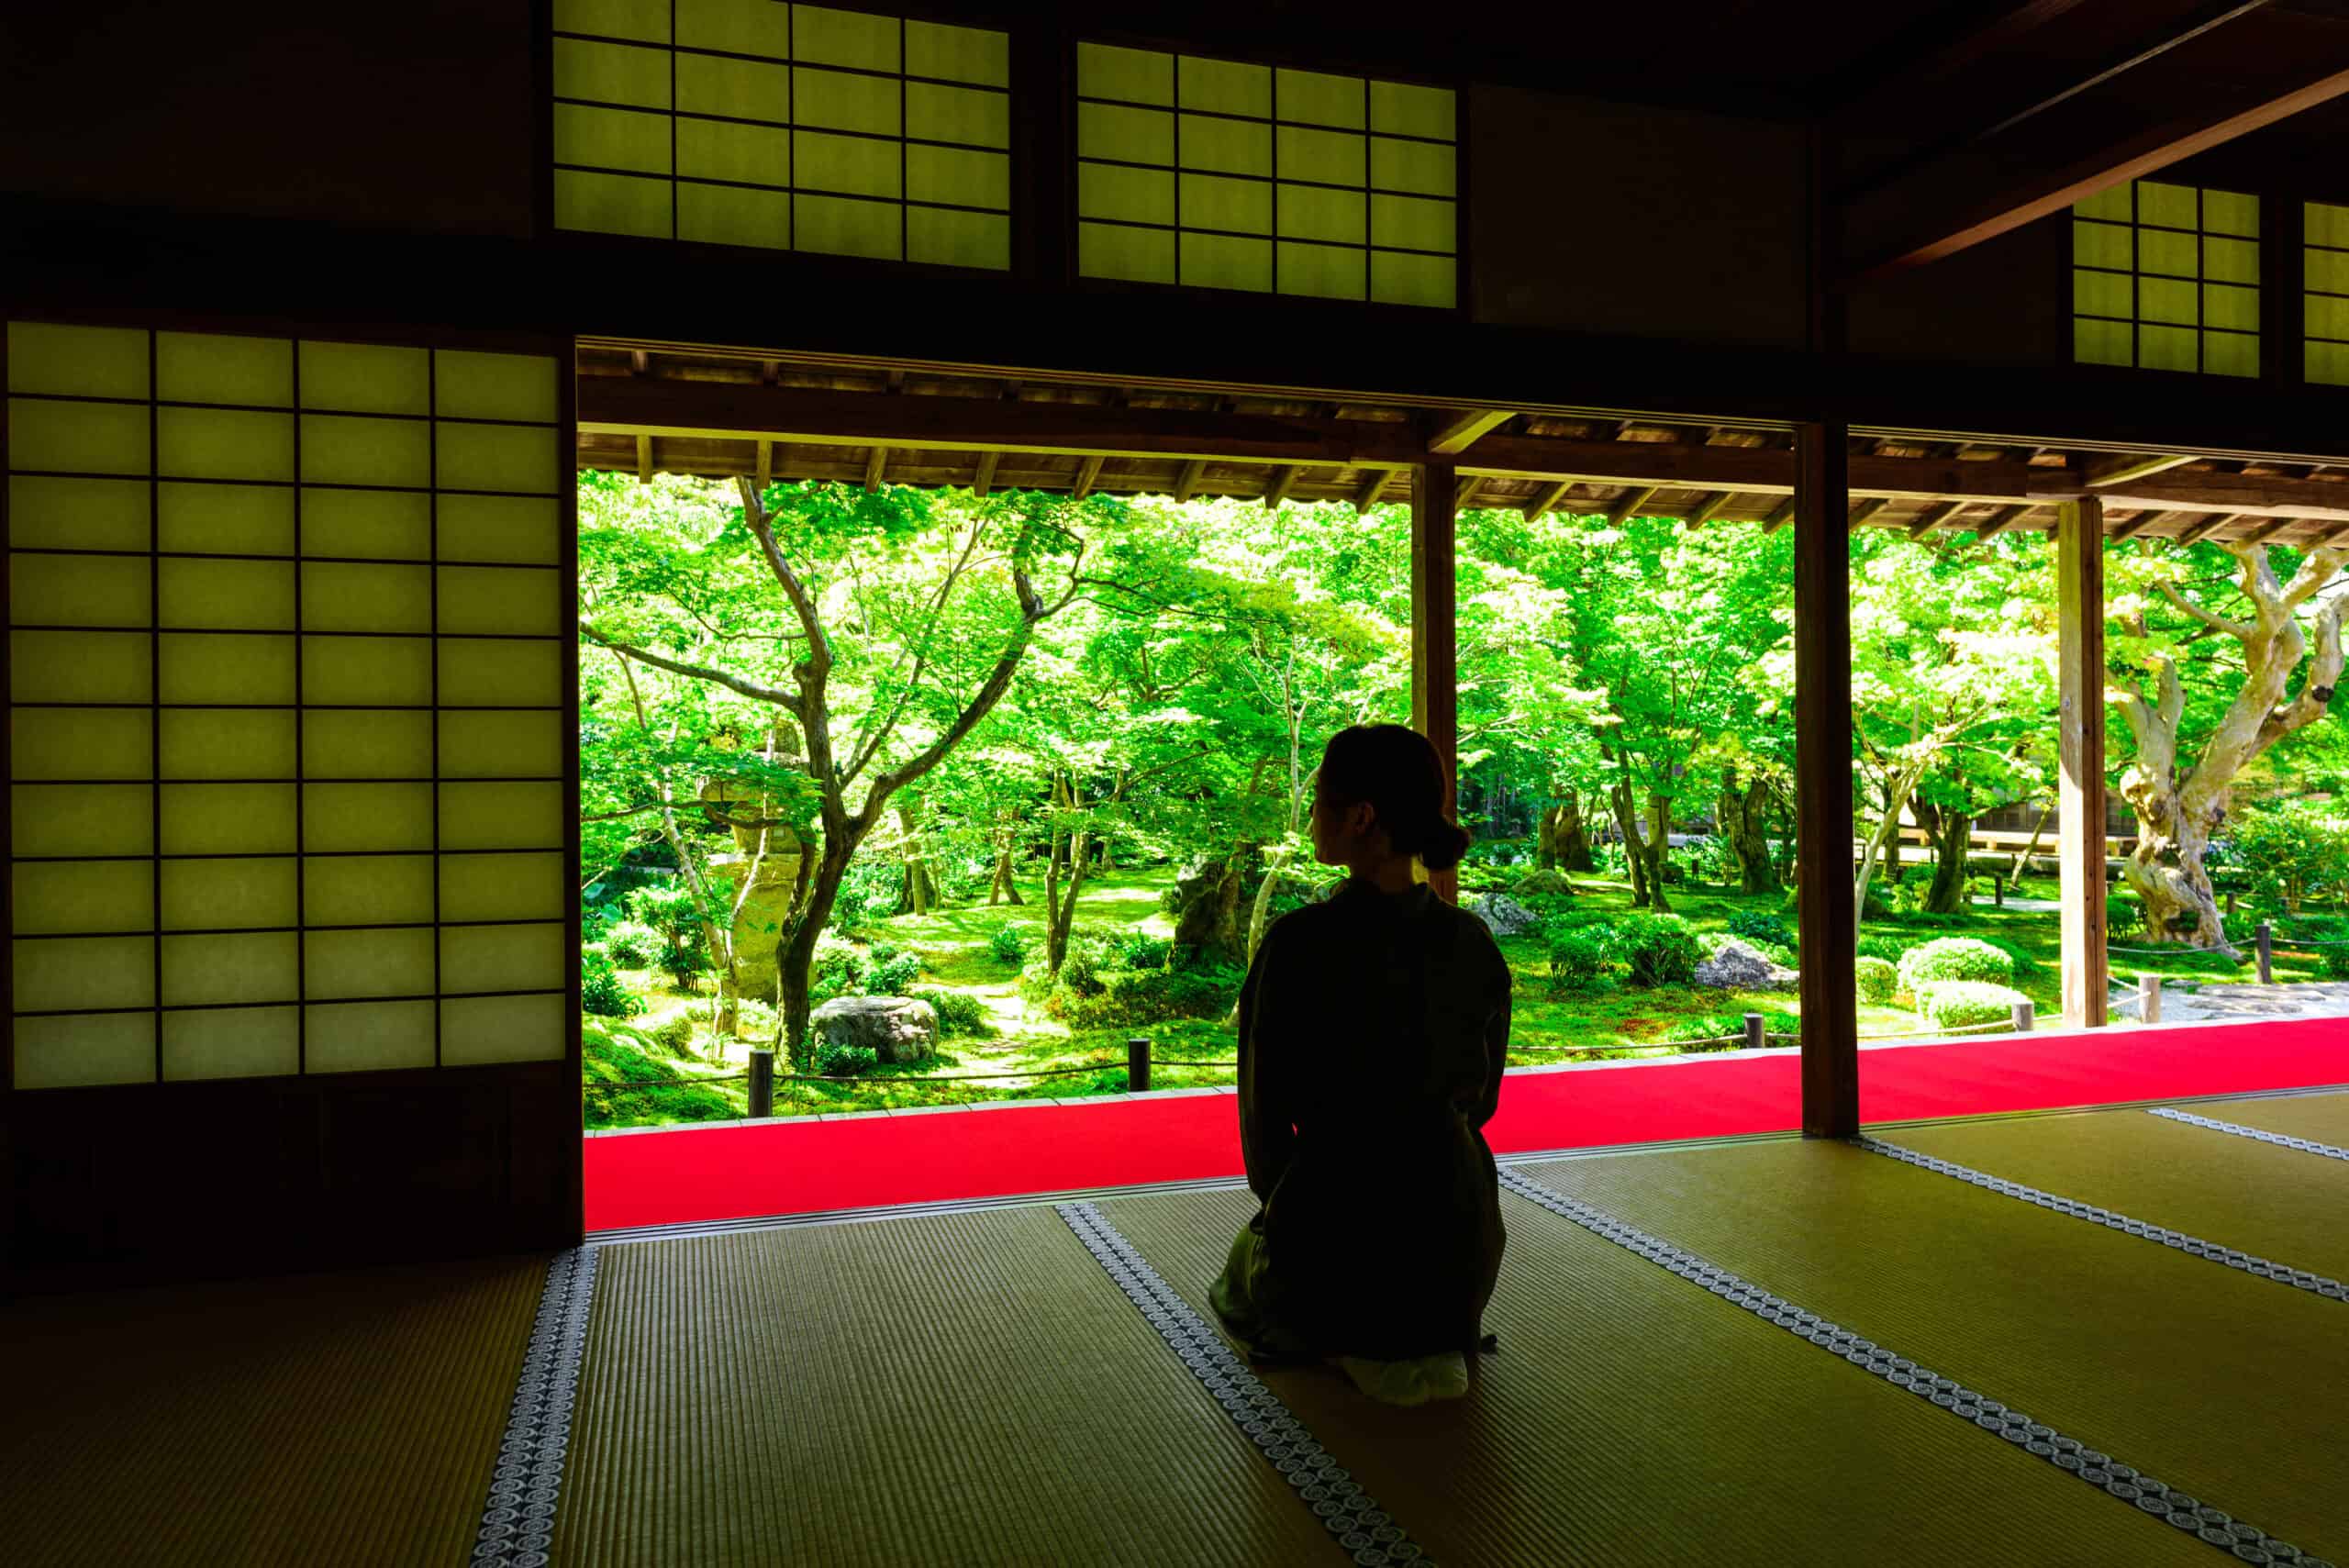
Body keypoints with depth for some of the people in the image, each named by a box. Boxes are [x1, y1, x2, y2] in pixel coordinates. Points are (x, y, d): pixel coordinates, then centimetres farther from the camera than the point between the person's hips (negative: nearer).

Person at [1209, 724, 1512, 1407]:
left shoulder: (1300, 944, -21)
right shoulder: (1475, 942, -5)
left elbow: (1268, 1113, -12)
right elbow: (1480, 1101, 6)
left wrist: (1282, 1205, 9)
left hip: (1334, 1234, -6)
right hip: (1460, 1236, 6)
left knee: (1243, 1284, 31)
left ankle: (1369, 1356, 7)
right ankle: (1433, 1340, 17)